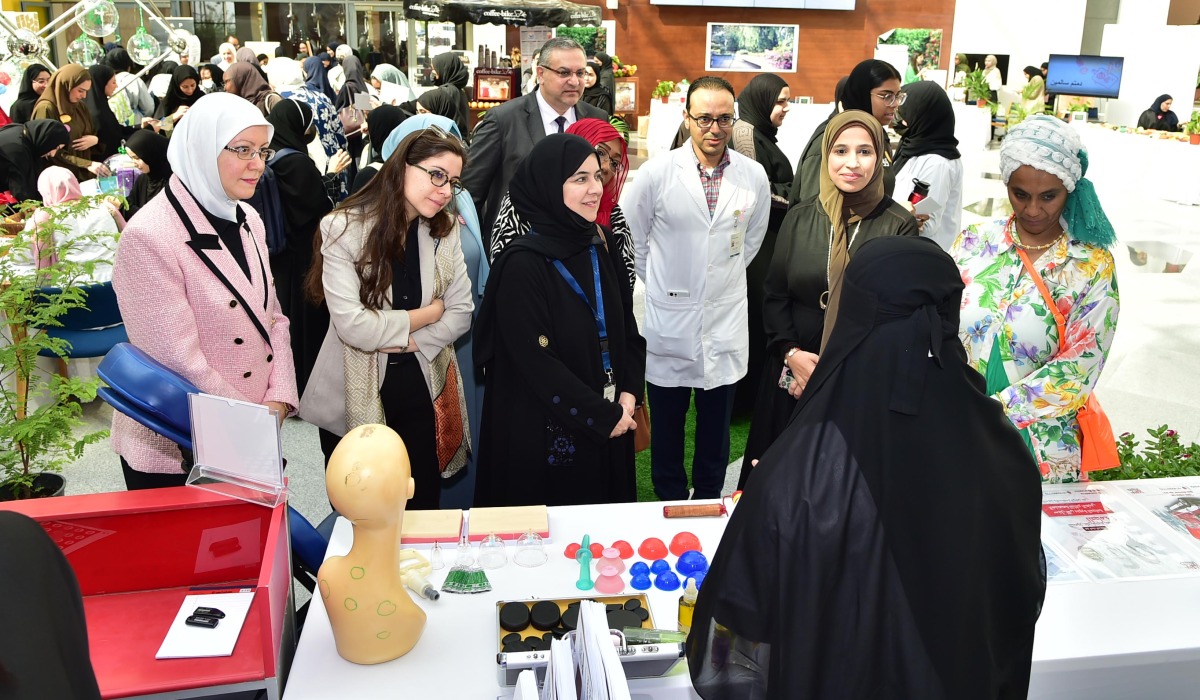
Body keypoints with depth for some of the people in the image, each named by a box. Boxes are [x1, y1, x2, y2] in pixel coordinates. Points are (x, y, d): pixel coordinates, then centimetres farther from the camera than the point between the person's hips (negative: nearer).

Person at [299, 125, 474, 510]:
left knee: (423, 506, 13)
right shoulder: (344, 228, -13)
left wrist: (408, 343, -15)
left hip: (421, 388, 4)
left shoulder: (445, 232, 3)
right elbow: (351, 324, -21)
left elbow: (461, 312, 0)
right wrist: (426, 314, -11)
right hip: (355, 396, -3)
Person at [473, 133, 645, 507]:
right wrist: (603, 416, -15)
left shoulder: (599, 255, 6)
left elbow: (628, 333, 9)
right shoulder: (522, 265, -17)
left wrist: (627, 397, -8)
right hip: (545, 439, -7)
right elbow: (536, 362, -20)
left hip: (608, 435, 7)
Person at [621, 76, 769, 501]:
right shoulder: (656, 173, -9)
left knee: (716, 430, 13)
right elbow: (631, 237, 4)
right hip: (668, 322, -1)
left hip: (726, 322, 2)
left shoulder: (754, 176, -2)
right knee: (666, 427, 11)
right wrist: (659, 283, 9)